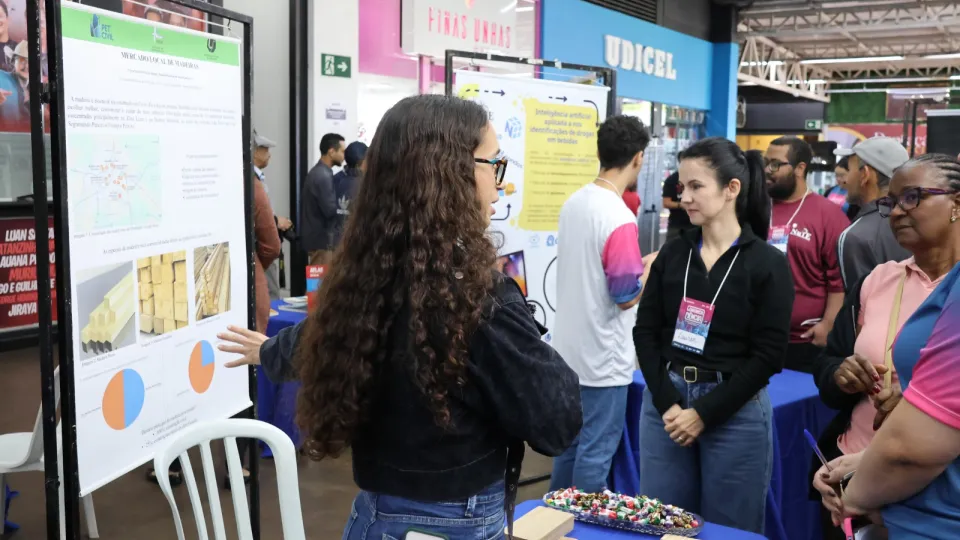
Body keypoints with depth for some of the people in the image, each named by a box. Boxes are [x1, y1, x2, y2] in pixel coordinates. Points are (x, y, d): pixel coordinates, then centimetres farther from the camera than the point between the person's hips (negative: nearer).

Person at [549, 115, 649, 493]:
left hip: (570, 349, 9)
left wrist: (633, 265, 19)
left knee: (570, 443, 20)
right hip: (602, 357, -8)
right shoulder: (620, 218, -22)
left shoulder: (573, 203, 4)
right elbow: (626, 297, -19)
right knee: (596, 451, 5)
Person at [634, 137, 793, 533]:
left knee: (730, 529, 8)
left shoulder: (768, 263, -6)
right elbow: (645, 332, 2)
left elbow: (767, 356, -10)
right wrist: (667, 403, -11)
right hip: (665, 402, 3)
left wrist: (705, 412, -13)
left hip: (735, 412, -3)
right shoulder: (672, 253, 5)